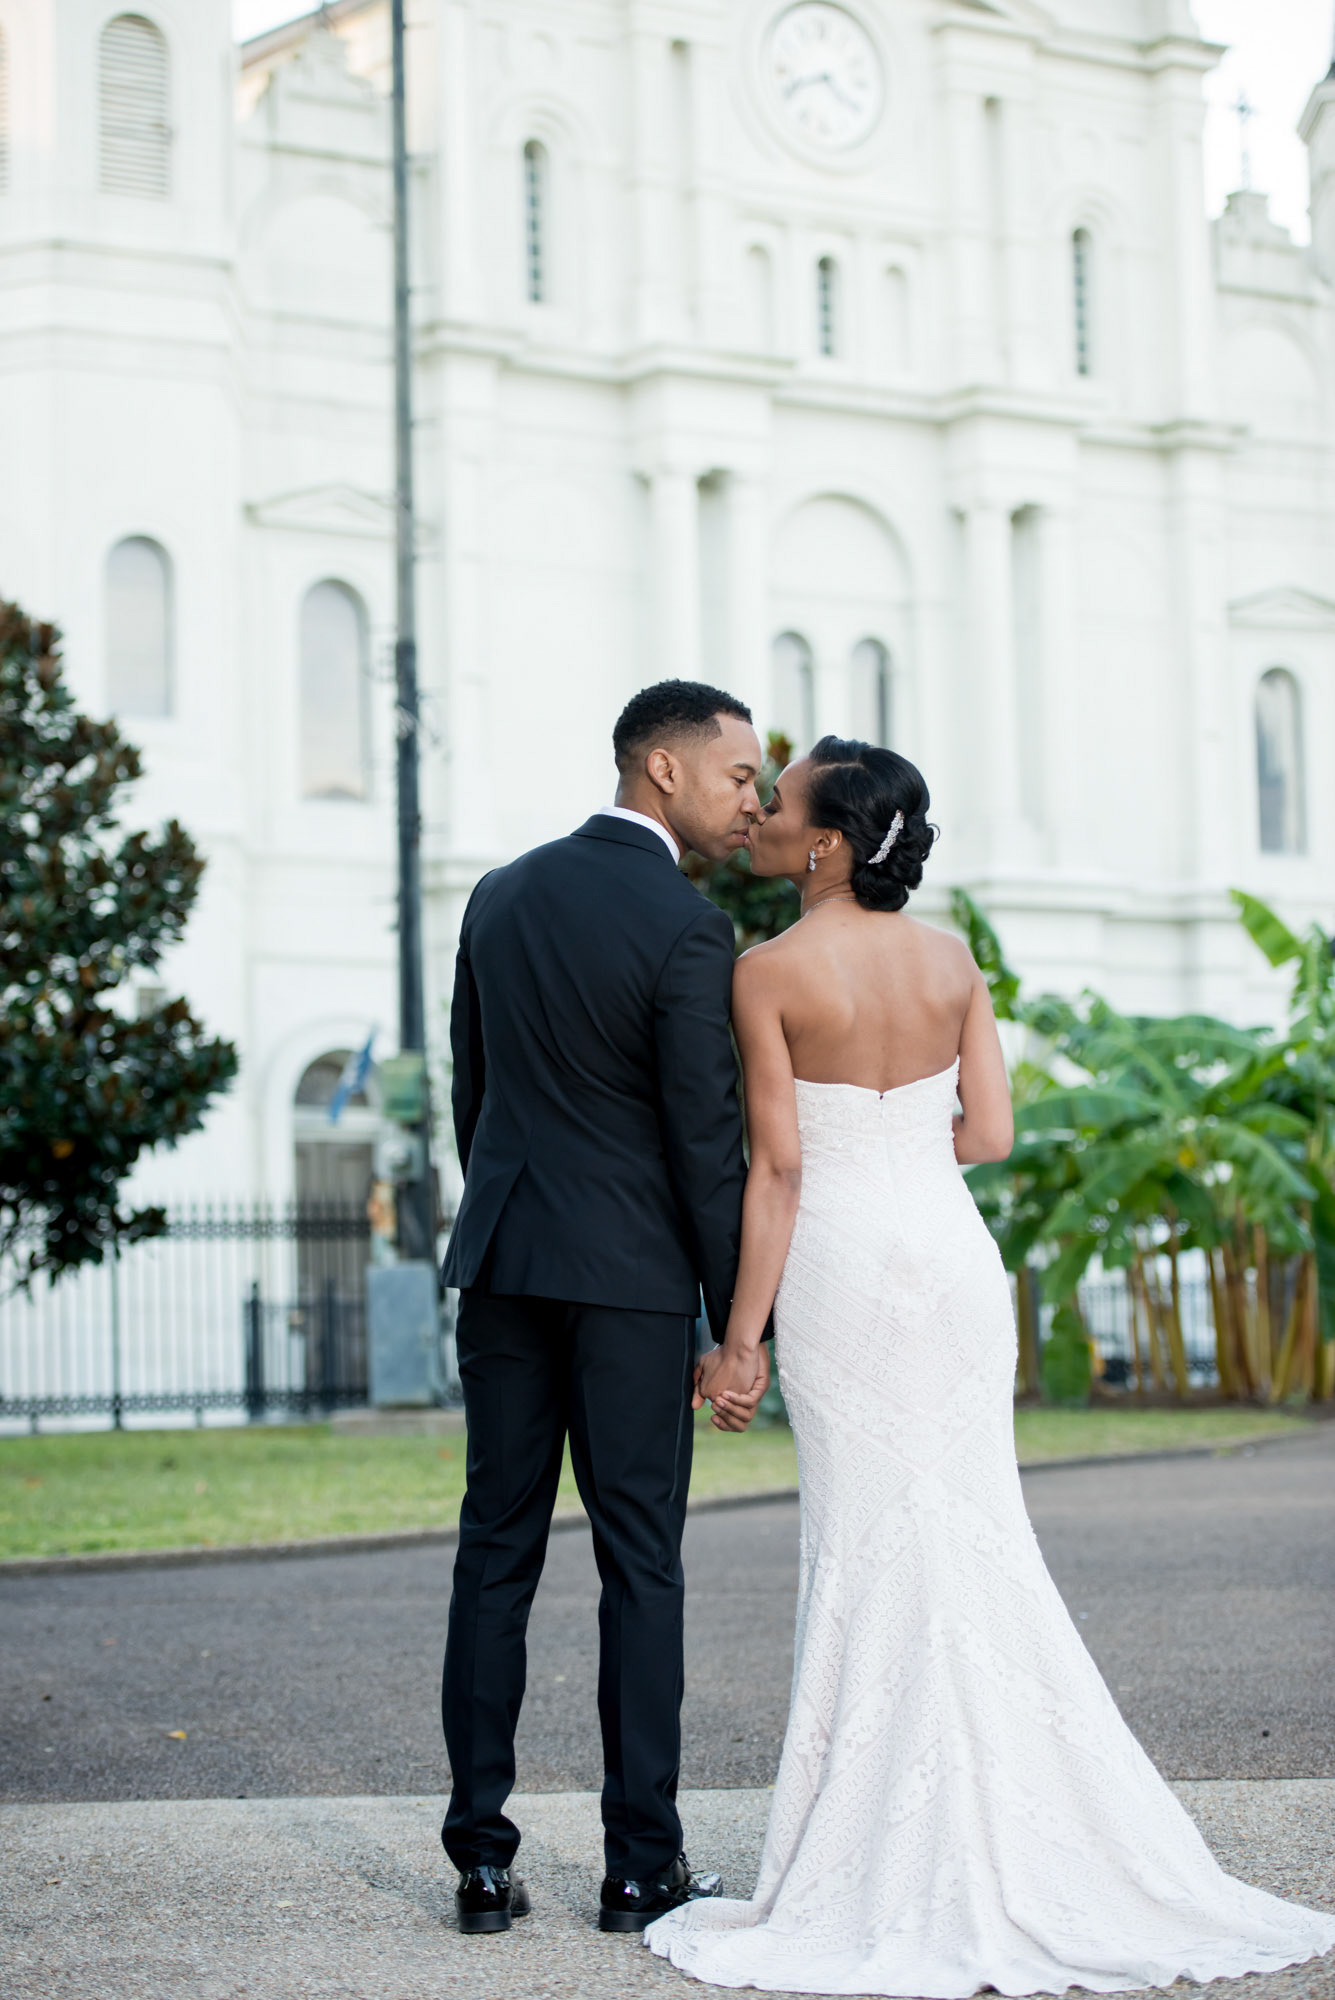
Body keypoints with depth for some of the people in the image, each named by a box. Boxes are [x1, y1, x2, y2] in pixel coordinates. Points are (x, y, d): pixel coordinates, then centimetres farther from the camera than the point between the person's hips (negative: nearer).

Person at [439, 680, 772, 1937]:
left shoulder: (500, 896, 9)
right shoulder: (686, 928, -12)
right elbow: (708, 1146, -12)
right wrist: (743, 1326, -6)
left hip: (500, 1264, 5)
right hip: (630, 1273, -5)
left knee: (496, 1552, 7)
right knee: (638, 1563, 2)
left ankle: (483, 1859, 8)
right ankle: (640, 1864, 6)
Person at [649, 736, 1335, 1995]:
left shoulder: (768, 973, -10)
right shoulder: (952, 962, 4)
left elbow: (777, 1170, -12)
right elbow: (989, 1133, 2)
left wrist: (740, 1337, -8)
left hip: (842, 1265, -4)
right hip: (952, 1254, 4)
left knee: (867, 1548, 3)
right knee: (973, 1534, 10)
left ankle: (902, 1859, 7)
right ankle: (1024, 1838, 14)